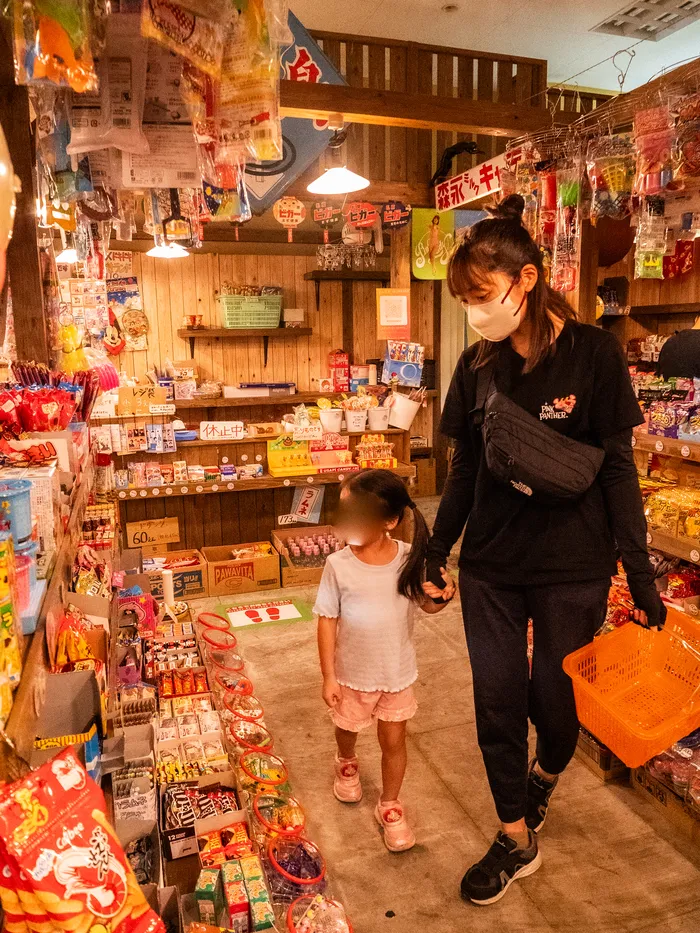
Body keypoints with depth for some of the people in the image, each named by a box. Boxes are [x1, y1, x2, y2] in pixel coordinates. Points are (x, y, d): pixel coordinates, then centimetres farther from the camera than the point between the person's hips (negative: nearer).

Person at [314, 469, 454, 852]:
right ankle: (347, 763, 58)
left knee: (393, 740, 14)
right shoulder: (338, 565, -20)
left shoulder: (410, 559, -17)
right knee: (347, 730, 24)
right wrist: (328, 676, -10)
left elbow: (428, 605, -2)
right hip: (352, 673, 0)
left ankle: (389, 805, 39)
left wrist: (444, 595, -26)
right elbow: (327, 621, -12)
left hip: (397, 672, 0)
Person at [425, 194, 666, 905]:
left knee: (554, 698, 11)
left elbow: (616, 467, -7)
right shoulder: (477, 365, 2)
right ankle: (516, 840, 30)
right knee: (497, 703, 8)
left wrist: (640, 573, -8)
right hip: (491, 565, 3)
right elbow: (465, 469, 7)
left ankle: (545, 772, 47)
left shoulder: (593, 353, -9)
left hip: (573, 568, -3)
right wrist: (436, 552, 7)